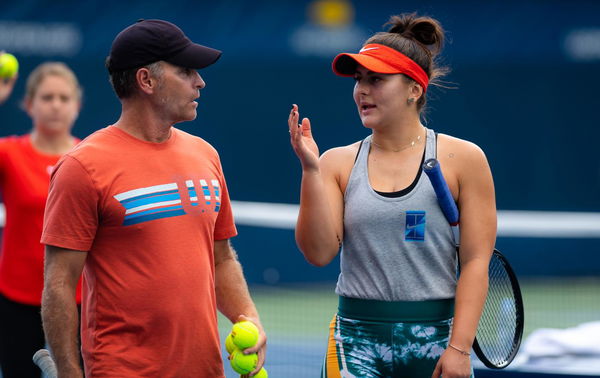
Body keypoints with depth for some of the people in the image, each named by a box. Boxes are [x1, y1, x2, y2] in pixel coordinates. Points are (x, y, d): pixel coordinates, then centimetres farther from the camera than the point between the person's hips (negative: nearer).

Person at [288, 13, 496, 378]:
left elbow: (476, 261, -4)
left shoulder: (463, 159, 0)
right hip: (358, 339, 1)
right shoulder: (339, 163, 6)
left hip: (435, 338, -1)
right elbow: (319, 252, -4)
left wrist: (459, 347, -12)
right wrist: (310, 169, -10)